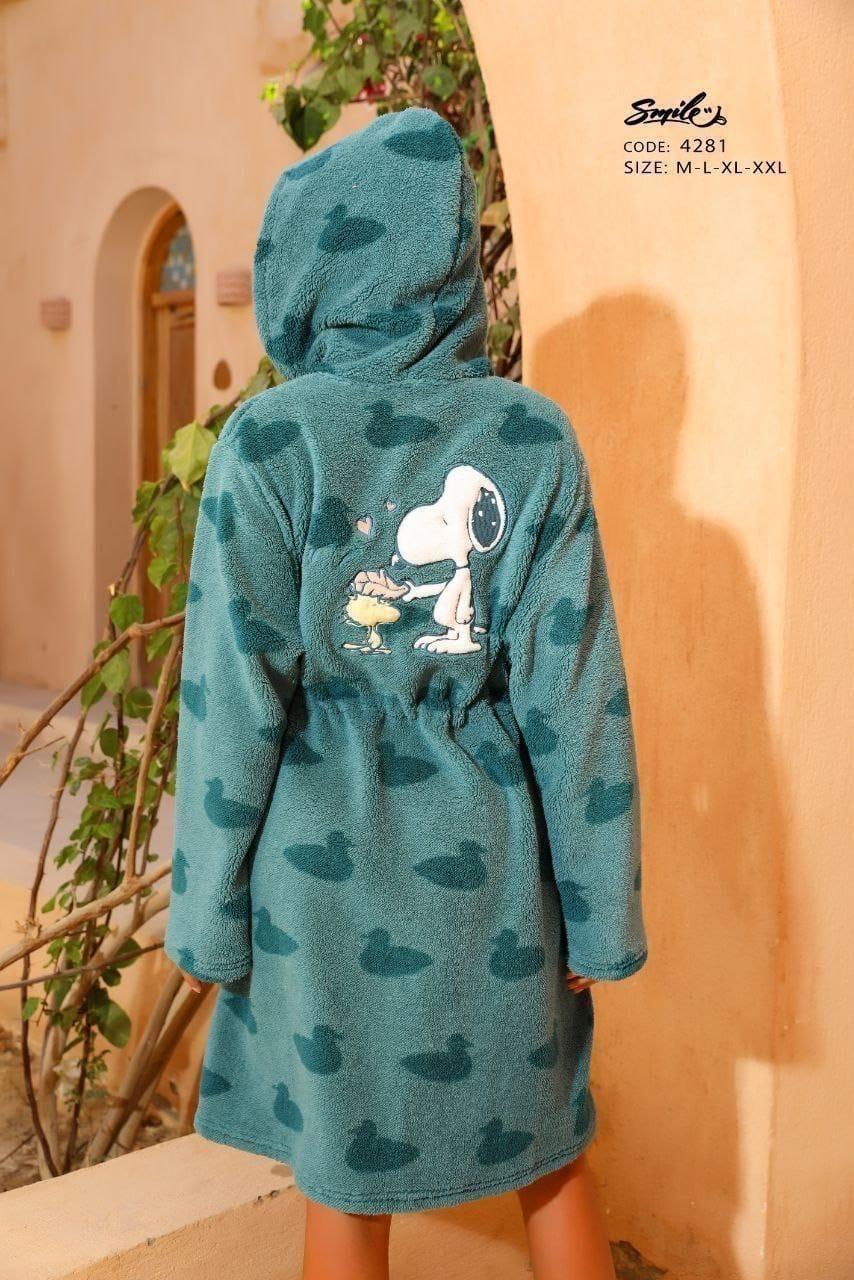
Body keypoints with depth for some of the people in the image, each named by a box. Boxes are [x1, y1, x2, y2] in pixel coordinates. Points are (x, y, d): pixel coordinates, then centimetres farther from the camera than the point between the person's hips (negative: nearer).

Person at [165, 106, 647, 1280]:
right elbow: (575, 689, -6)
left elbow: (236, 700, -11)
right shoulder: (532, 439, -6)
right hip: (491, 871, 2)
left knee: (348, 1185, 16)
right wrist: (599, 912, 2)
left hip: (333, 872, -2)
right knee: (547, 1153, 21)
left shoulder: (269, 442, -12)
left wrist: (209, 912, 0)